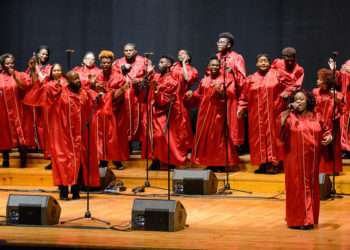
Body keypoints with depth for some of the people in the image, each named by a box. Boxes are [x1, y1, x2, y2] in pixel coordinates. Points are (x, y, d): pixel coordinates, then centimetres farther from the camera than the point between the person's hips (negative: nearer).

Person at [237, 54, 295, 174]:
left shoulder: (277, 75, 0)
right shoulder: (250, 79, 5)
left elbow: (291, 84, 6)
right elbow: (244, 97, 6)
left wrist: (286, 93, -10)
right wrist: (241, 108, -5)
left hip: (273, 114, -2)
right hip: (257, 115, 2)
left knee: (272, 136, 0)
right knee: (259, 137, 4)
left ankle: (274, 163, 3)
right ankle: (263, 164, 9)